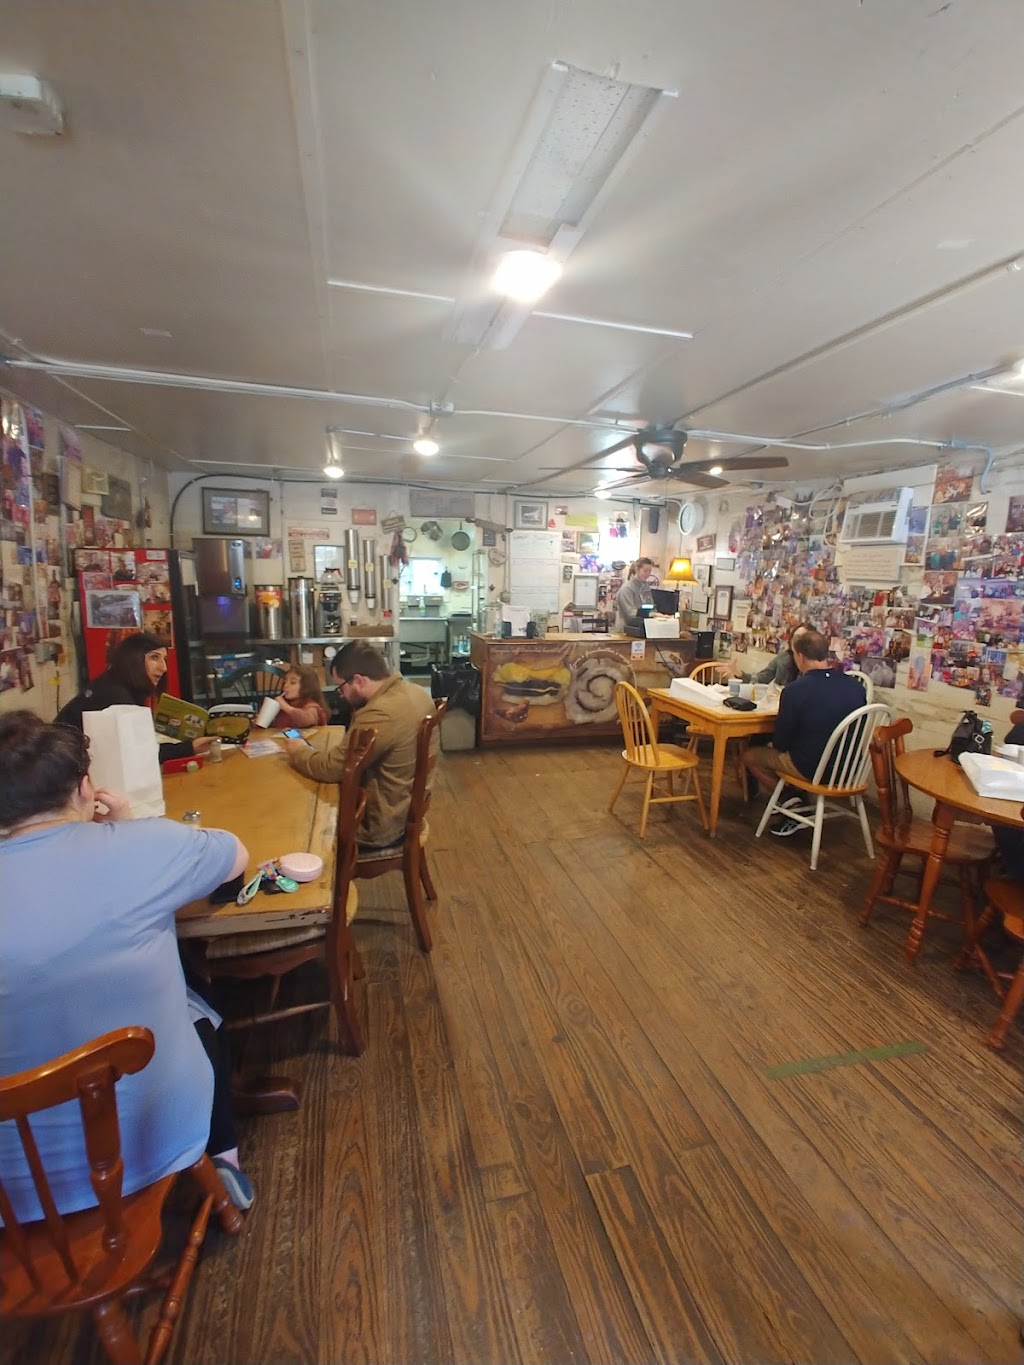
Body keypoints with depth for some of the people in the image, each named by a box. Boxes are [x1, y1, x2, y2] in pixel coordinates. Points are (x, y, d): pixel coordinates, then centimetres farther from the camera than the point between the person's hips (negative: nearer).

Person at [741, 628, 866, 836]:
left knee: (750, 757, 14)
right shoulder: (856, 686, -5)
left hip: (812, 769, -7)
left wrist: (774, 744, 10)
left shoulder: (795, 690, -22)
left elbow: (780, 742, -13)